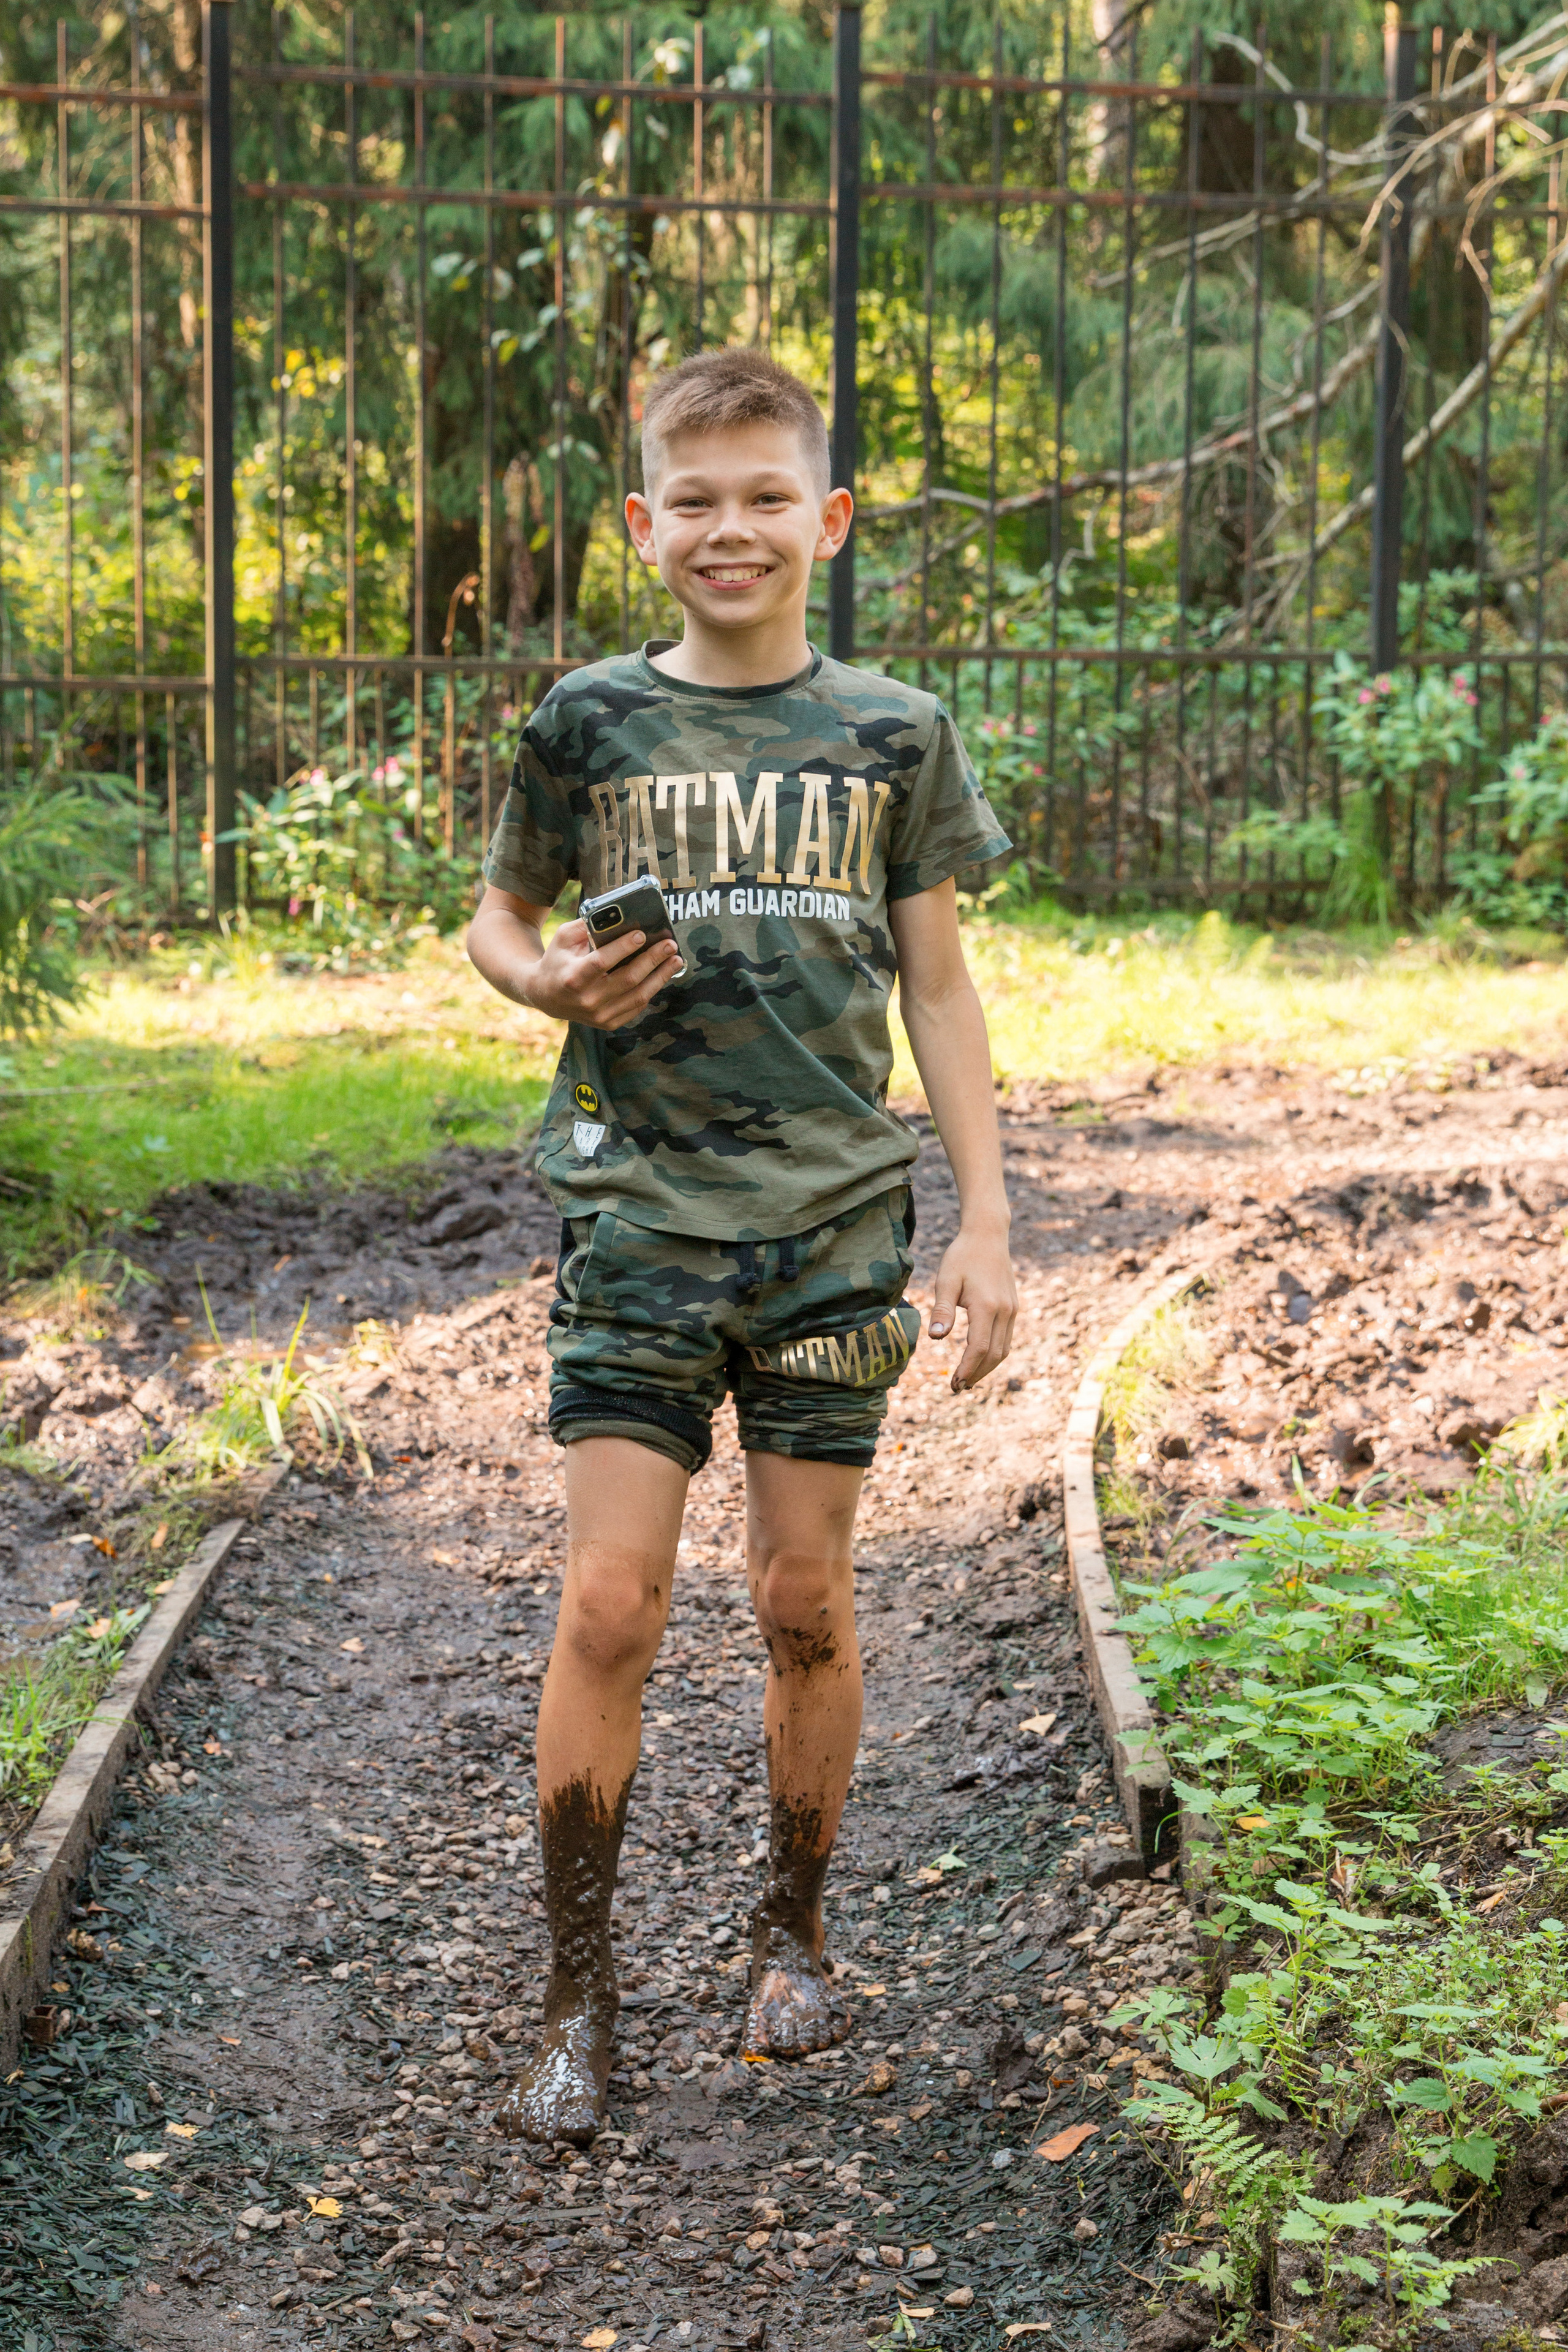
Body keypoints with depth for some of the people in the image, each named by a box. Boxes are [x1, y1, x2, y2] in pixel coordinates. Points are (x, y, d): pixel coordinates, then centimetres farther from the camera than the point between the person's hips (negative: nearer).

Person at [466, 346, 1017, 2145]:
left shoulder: (890, 733, 5)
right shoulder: (592, 719, 3)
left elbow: (937, 986, 8)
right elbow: (497, 920, 14)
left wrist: (985, 1216, 3)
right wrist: (557, 982, -9)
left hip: (835, 1210, 1)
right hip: (639, 1206, -1)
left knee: (806, 1601, 6)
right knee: (608, 1604, -6)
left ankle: (791, 1936, 27)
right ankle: (577, 1997, 7)